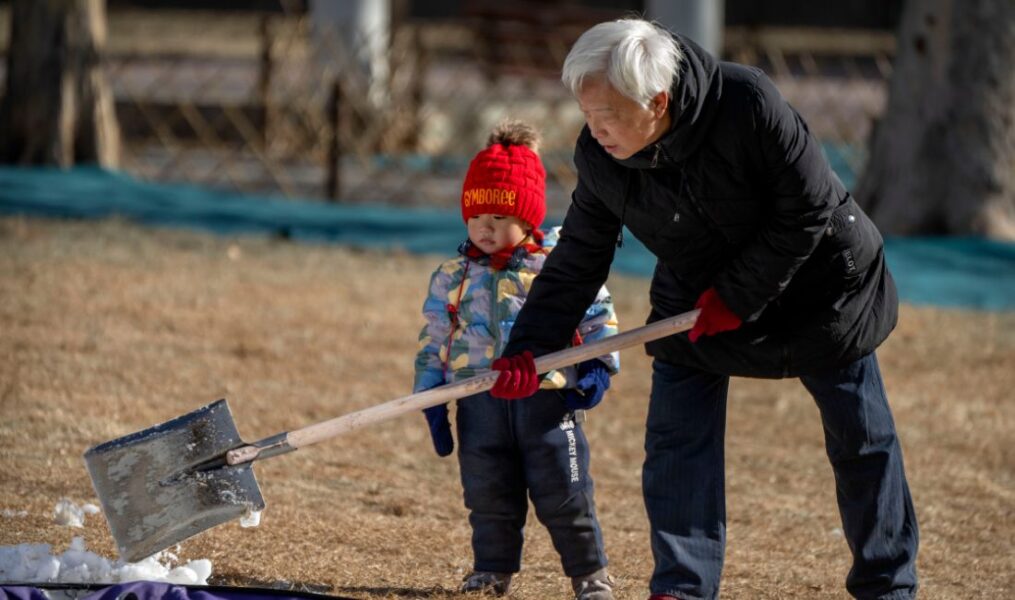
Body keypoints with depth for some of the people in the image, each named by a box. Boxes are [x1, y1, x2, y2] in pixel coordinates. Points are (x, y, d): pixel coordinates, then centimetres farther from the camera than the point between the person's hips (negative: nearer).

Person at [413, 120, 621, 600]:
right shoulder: (452, 278, 8)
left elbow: (598, 317, 3)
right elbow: (432, 342, 12)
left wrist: (599, 369, -9)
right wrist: (430, 398, 6)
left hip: (548, 396, -3)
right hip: (480, 403, 3)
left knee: (564, 496, -1)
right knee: (488, 496, 8)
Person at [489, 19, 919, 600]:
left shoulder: (748, 103, -34)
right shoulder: (599, 159, -19)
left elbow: (809, 210, -26)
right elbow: (577, 263, -9)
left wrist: (738, 297, -24)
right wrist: (527, 349, -19)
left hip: (819, 281, -3)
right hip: (694, 304, 3)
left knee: (862, 440, 7)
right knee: (676, 442, -9)